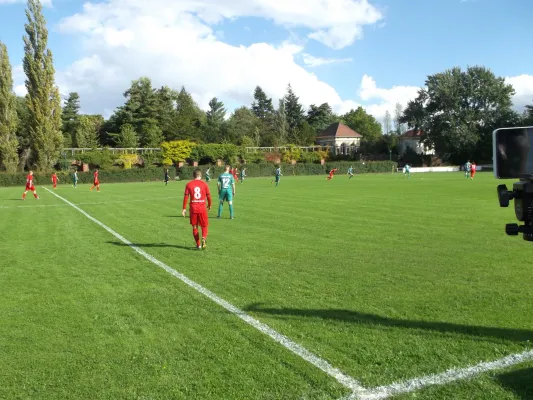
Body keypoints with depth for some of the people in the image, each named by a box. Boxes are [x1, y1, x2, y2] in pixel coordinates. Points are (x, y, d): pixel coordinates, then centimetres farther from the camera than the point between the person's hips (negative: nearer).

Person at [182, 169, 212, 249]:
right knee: (204, 226, 12)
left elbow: (186, 197, -3)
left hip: (193, 208, 1)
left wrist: (184, 209, 1)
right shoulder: (204, 184, 1)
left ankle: (198, 245, 14)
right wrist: (209, 205, 19)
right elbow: (208, 196, 3)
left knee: (194, 227, 13)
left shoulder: (189, 184, 1)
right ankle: (204, 238, -16)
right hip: (202, 208, 0)